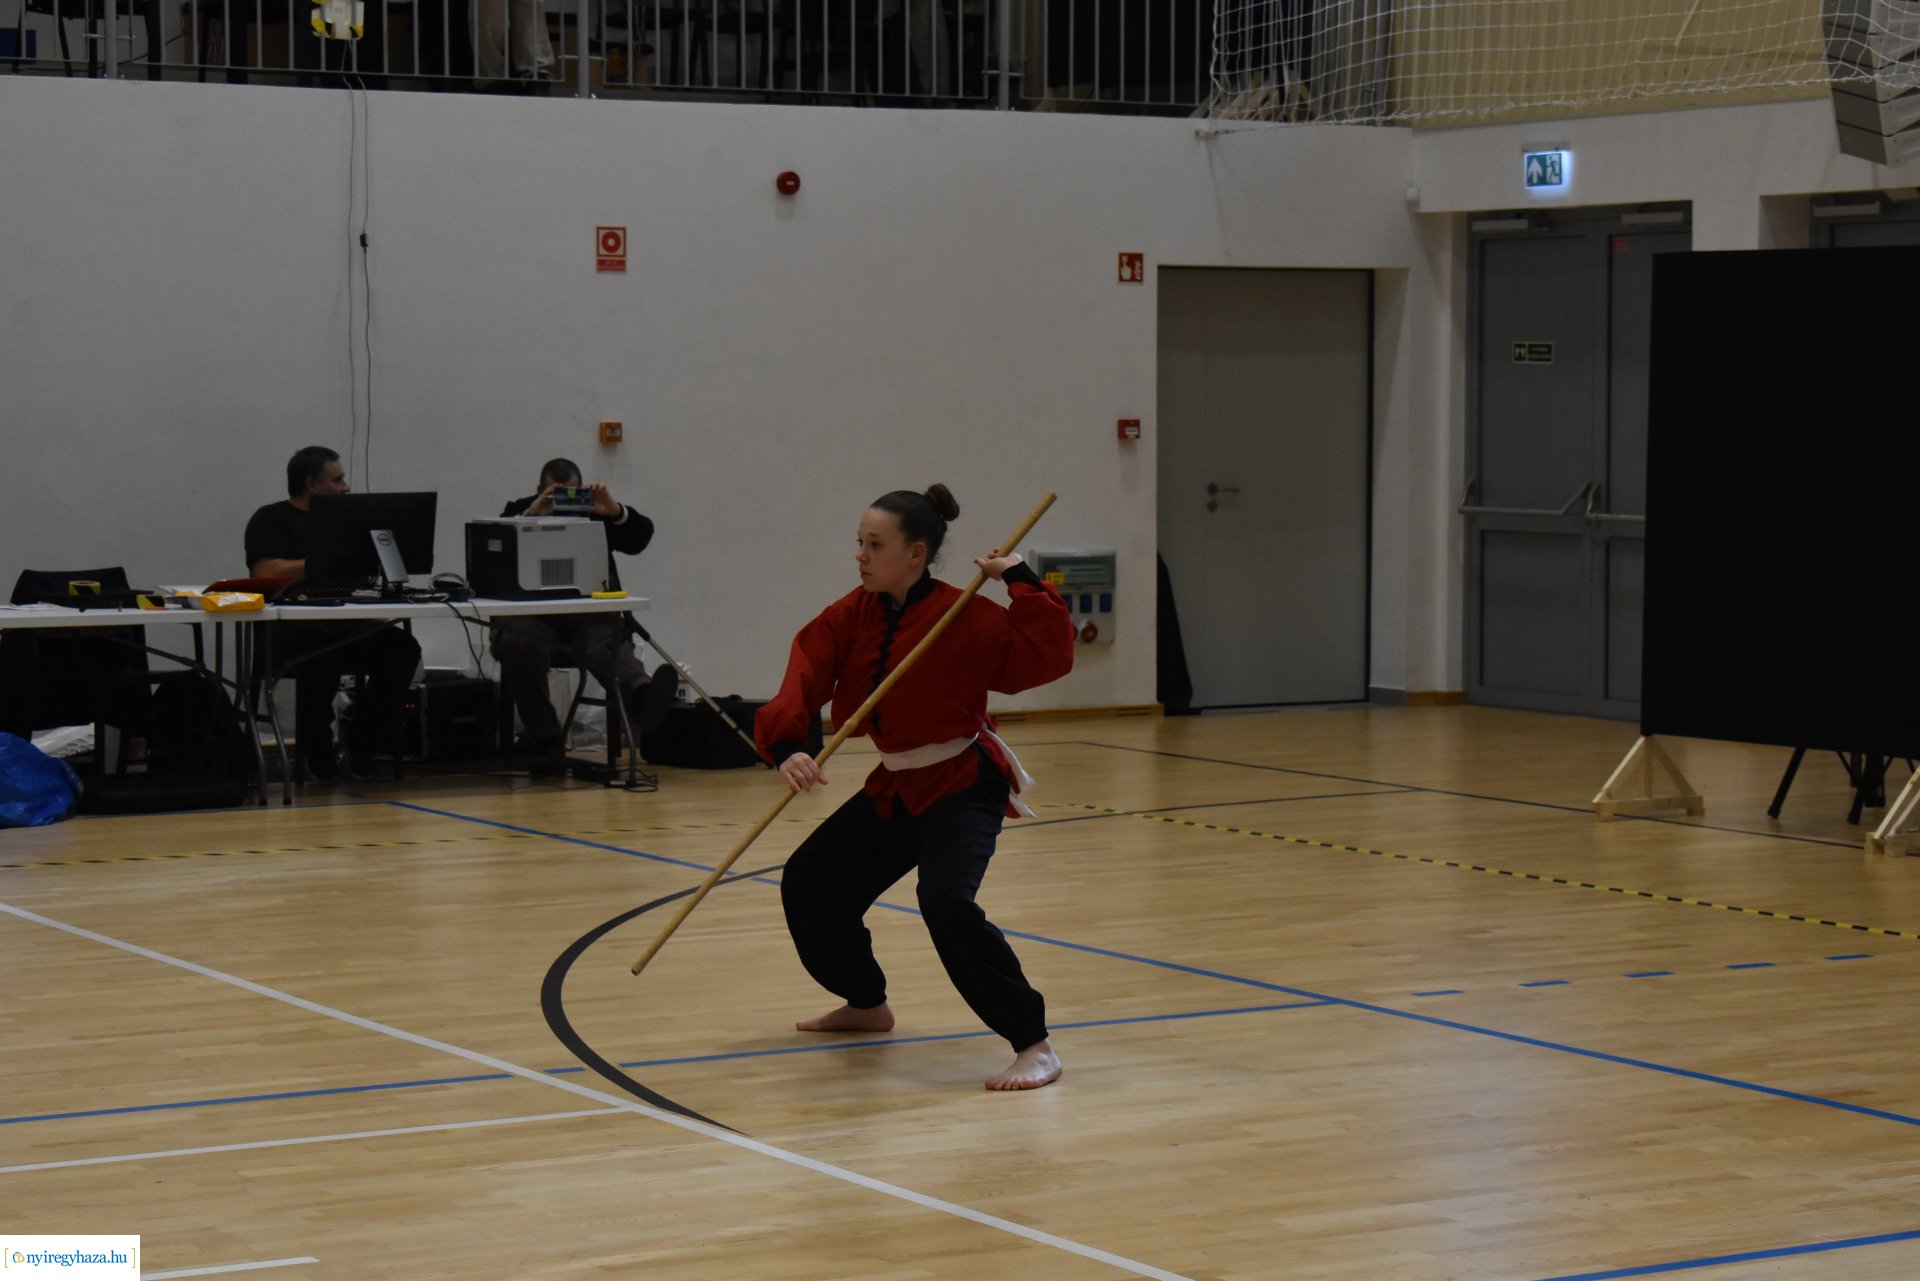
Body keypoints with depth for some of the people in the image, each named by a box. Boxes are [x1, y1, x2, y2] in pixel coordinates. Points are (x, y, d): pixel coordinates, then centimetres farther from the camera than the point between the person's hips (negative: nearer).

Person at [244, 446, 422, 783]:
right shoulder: (271, 521, 6)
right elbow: (267, 572, -12)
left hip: (346, 626, 6)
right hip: (290, 630, -6)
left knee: (401, 648, -22)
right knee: (321, 652, -40)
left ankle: (360, 753, -16)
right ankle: (318, 758, -20)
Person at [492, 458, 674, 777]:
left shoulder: (597, 513, 16)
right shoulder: (520, 511, 14)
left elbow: (641, 535, 4)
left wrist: (617, 512, -16)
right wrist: (528, 516, -18)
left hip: (592, 615, 0)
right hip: (535, 615, 0)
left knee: (611, 649, -31)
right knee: (515, 644, -32)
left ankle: (643, 700, -65)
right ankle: (546, 740, -25)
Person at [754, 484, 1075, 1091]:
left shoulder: (968, 618, -19)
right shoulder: (853, 615, -3)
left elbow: (1047, 658, -29)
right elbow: (805, 676, -15)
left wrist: (1022, 583, -32)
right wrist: (786, 747, -32)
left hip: (964, 785, -8)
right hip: (896, 787, 8)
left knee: (946, 901, -31)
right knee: (809, 884, 15)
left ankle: (1033, 1045, -26)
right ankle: (866, 1003, 40)